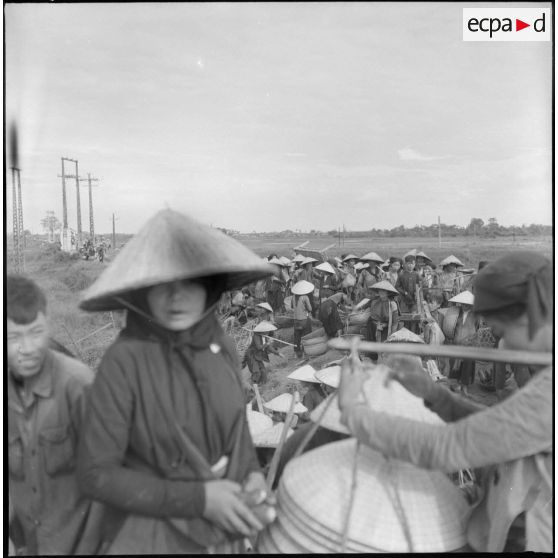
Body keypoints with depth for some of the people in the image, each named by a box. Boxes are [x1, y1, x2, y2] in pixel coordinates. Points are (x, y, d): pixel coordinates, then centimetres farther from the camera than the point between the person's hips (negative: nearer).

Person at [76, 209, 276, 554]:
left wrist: (254, 473, -11)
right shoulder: (125, 360, -22)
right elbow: (97, 474, -17)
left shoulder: (223, 347, -9)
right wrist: (198, 498, -21)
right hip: (152, 537, -4)